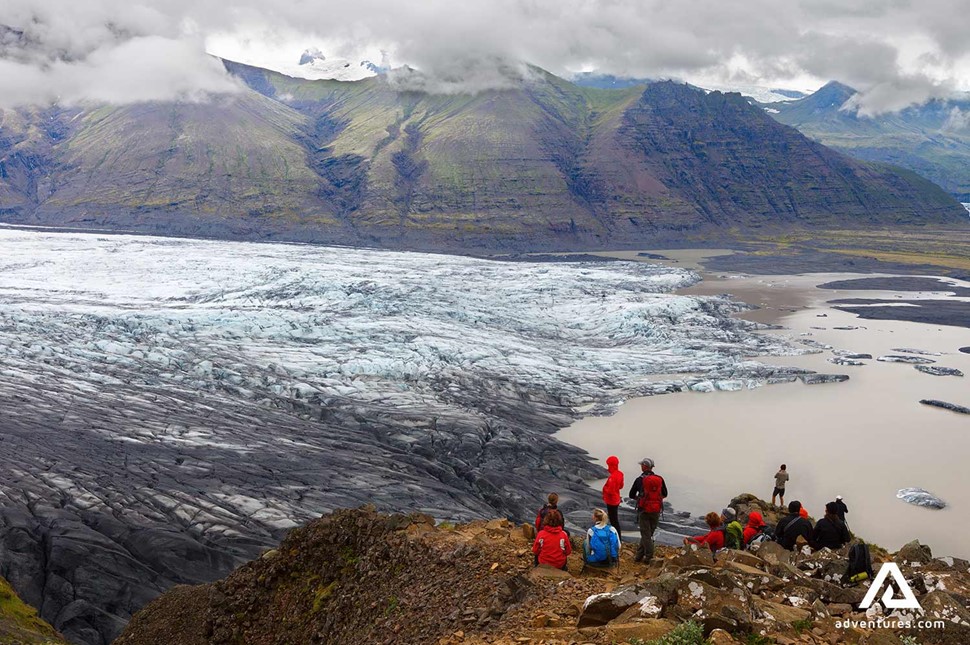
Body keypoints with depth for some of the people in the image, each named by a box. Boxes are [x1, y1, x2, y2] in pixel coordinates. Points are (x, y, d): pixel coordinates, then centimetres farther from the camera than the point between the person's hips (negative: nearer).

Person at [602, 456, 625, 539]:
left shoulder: (612, 477, -28)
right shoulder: (620, 473, 0)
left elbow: (610, 491, -27)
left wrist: (604, 488, -9)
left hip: (611, 501, -10)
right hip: (616, 500, 10)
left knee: (613, 521, 1)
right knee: (615, 519, 23)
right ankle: (618, 535, 35)